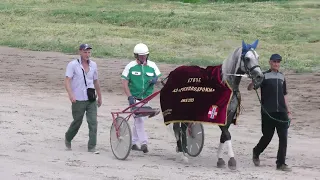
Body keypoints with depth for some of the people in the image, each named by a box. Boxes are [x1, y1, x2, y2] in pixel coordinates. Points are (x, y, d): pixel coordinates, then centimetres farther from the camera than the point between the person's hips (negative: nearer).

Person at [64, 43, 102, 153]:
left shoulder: (93, 65, 9)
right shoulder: (73, 65, -7)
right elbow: (67, 81, -14)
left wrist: (99, 97, 26)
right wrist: (71, 94, -30)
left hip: (91, 99, 4)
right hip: (78, 99, -4)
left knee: (93, 122, -6)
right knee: (77, 122, 7)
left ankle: (92, 147, -2)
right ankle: (68, 138, 35)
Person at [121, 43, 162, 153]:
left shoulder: (152, 66, 5)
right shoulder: (130, 66, -5)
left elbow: (159, 77, 11)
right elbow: (124, 82, -6)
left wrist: (155, 80, -15)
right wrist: (130, 97, -17)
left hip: (147, 98, 4)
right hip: (135, 98, -4)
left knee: (139, 120, 12)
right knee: (139, 119, -13)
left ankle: (133, 143, 22)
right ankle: (144, 143, -16)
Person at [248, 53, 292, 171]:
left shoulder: (281, 77, 14)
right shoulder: (264, 76, -2)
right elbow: (250, 88, -9)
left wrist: (287, 110, 20)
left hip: (281, 112, 4)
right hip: (268, 112, -4)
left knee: (283, 138, -4)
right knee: (267, 136, 4)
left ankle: (281, 163, 1)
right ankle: (256, 153, 31)